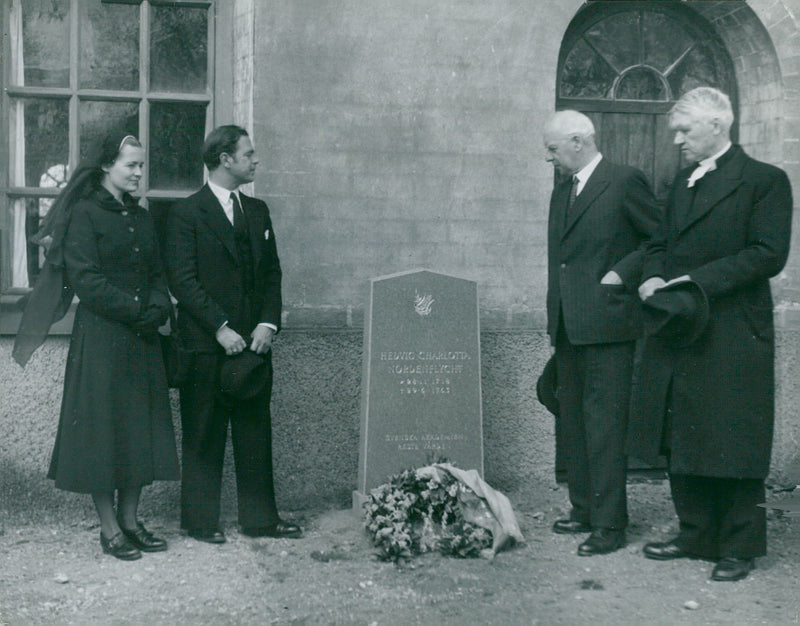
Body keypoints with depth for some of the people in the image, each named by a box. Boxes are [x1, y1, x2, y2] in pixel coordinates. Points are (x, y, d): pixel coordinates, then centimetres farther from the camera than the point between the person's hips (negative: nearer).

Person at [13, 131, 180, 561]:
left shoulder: (142, 218, 14)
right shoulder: (84, 214, -6)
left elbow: (157, 275, 13)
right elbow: (86, 280, -13)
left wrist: (158, 308, -6)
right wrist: (136, 309, -14)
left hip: (142, 340, 7)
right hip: (100, 337, -7)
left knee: (140, 426, 8)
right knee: (102, 425, -1)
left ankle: (130, 520, 18)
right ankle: (109, 529, 7)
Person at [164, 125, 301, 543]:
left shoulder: (257, 211, 15)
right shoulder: (186, 214, -4)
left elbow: (272, 273, 14)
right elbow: (182, 280, -10)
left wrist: (268, 324, -1)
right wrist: (220, 328, -15)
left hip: (254, 340, 6)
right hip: (206, 344, -5)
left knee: (255, 431, 9)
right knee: (204, 435, 2)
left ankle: (259, 518, 18)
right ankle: (200, 521, 14)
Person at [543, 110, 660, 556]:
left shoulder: (625, 182, -7)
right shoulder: (562, 190, 17)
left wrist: (623, 272, -12)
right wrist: (555, 316, 17)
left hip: (607, 323, -8)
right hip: (568, 326, 9)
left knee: (605, 424, -7)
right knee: (572, 423, 13)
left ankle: (610, 525, -1)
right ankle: (584, 510, 24)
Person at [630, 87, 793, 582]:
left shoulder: (764, 181, -6)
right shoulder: (682, 183, 17)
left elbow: (769, 254, -14)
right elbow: (661, 244, 22)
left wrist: (697, 280, -19)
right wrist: (654, 278, 0)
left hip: (733, 337, -7)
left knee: (733, 446, 0)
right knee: (683, 444, 12)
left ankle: (741, 546, 14)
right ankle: (697, 535, 26)